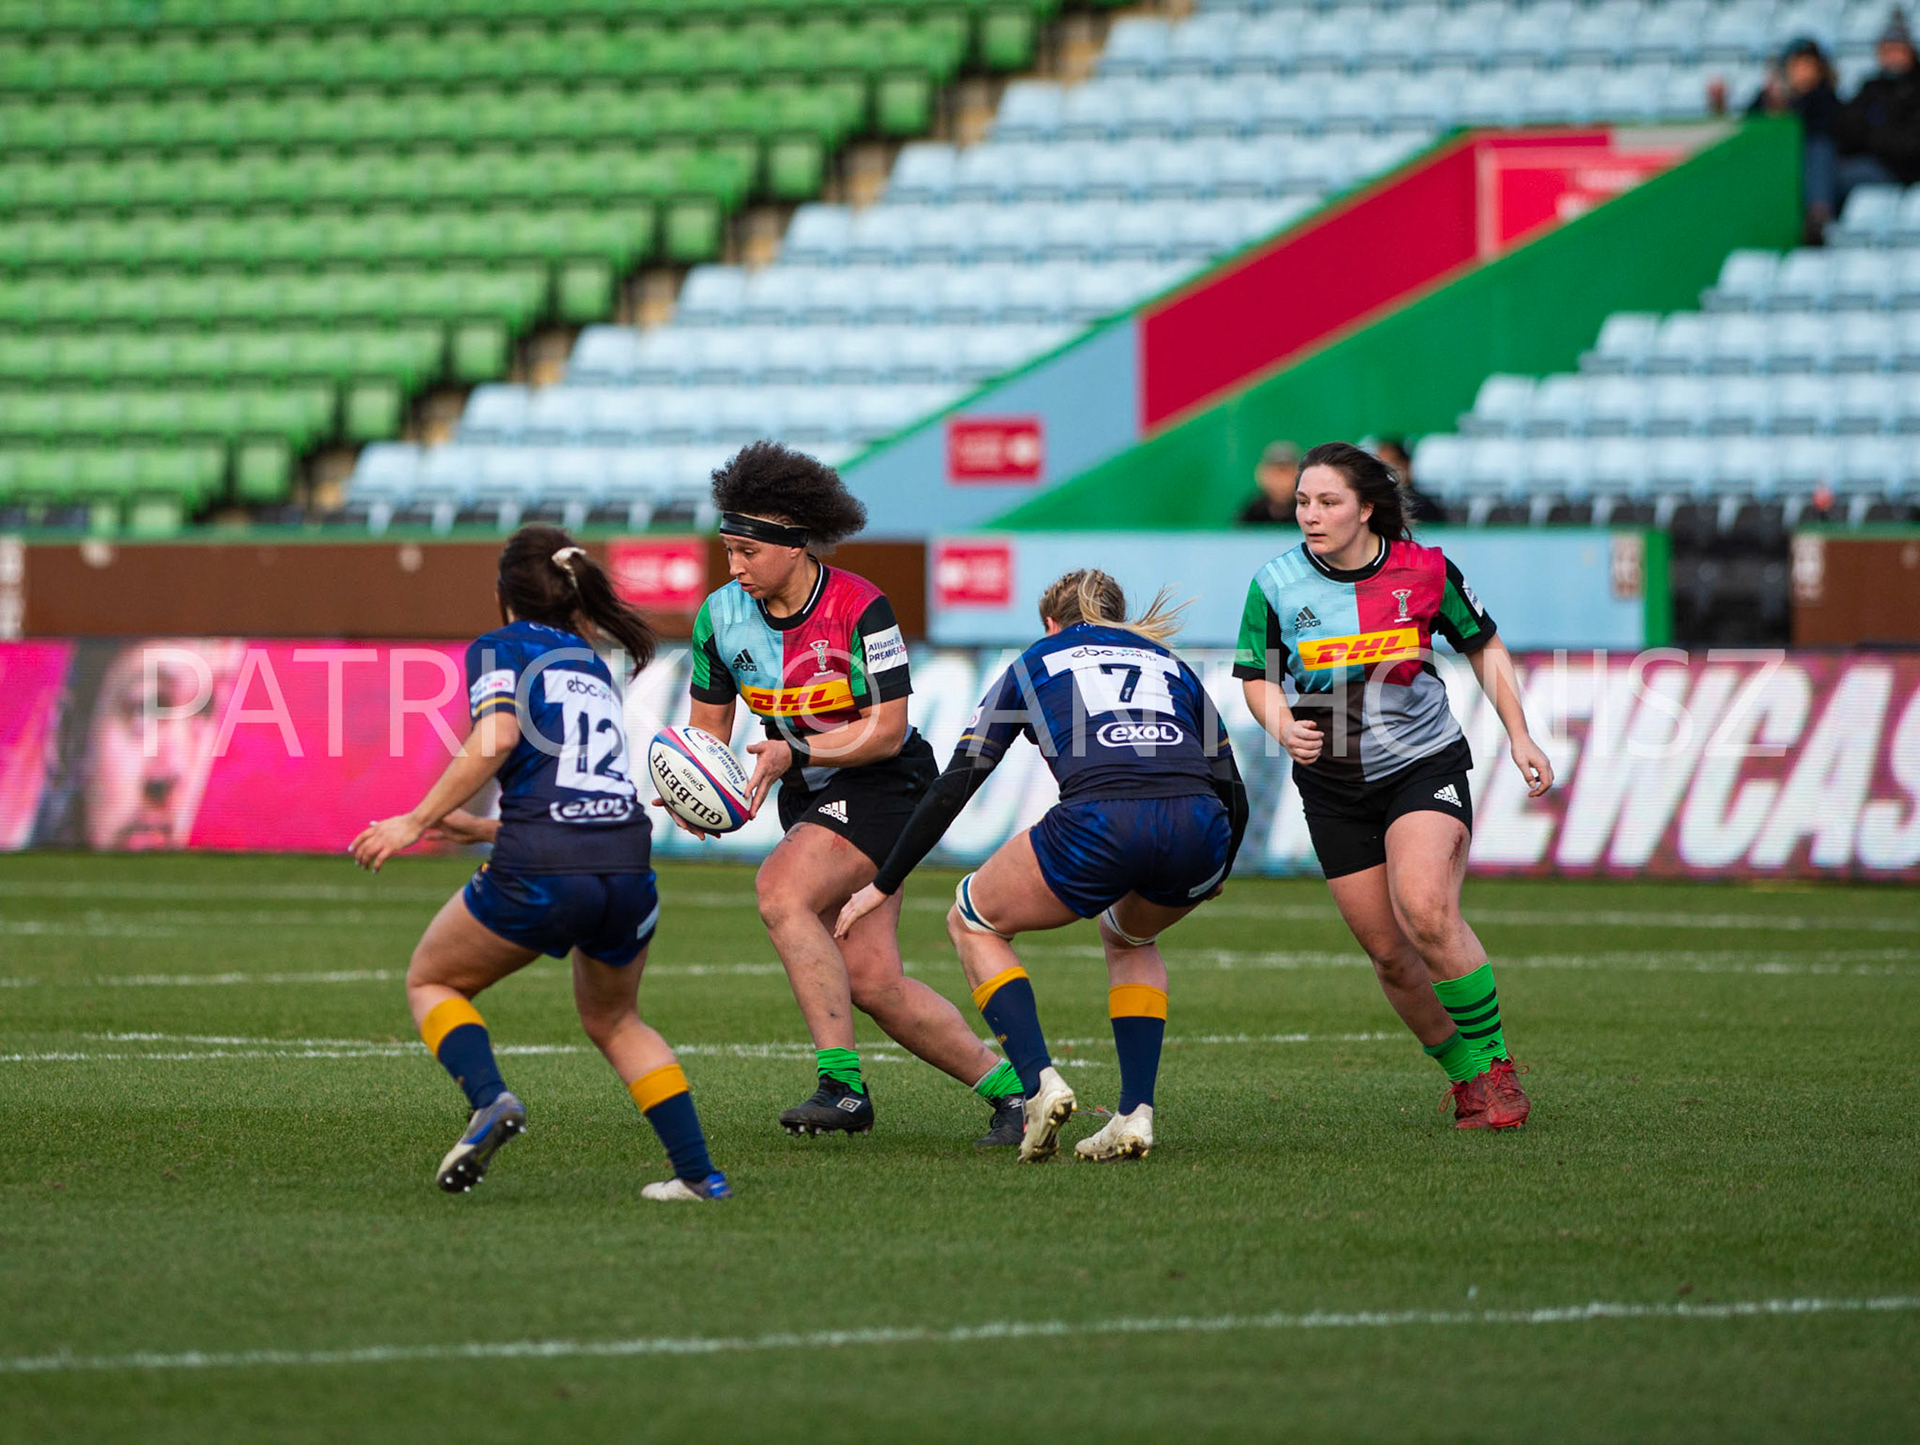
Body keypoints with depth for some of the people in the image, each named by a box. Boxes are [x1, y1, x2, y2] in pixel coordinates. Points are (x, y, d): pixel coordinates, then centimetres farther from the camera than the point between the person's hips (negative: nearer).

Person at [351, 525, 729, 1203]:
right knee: (612, 1020, 30)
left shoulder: (500, 648, 8)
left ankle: (490, 1099, -8)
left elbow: (497, 738, -12)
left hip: (538, 871, -5)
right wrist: (483, 830, 38)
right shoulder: (593, 665, 27)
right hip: (628, 864, 5)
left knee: (431, 981, 19)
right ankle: (698, 1172, 17)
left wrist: (417, 822, -8)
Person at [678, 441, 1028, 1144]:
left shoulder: (860, 608, -20)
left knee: (781, 888, -29)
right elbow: (709, 726, 6)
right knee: (870, 981, -5)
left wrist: (793, 752, -28)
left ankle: (842, 1084, -28)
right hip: (808, 796, 6)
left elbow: (885, 730, -19)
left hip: (885, 782, -6)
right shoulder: (721, 616, -4)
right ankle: (1005, 1086, 10)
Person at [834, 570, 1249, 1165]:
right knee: (1129, 937, 37)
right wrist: (1213, 876, 49)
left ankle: (1039, 1082, 4)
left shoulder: (1034, 663, 27)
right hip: (1198, 832, 3)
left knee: (973, 922, 24)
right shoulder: (1171, 665, 33)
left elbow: (953, 788, 24)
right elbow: (1233, 794, 30)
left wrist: (883, 885, 32)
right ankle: (1135, 1112, 18)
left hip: (1099, 821, -3)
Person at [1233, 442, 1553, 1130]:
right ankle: (1464, 1076, 20)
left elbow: (1484, 646, 7)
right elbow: (1258, 676, 6)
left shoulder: (1423, 571, -9)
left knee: (1425, 912, -25)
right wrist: (1284, 727, -14)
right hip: (1333, 784, 3)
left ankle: (1494, 1066, -11)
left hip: (1425, 764, -2)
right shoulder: (1276, 584, -7)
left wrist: (1519, 736, 1)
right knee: (1388, 952, 1)